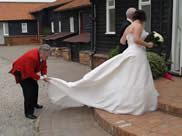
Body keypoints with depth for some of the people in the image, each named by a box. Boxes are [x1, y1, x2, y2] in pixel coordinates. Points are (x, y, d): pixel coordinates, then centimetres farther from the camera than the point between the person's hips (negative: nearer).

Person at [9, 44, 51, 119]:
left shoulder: (42, 55, -12)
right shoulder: (31, 57, -37)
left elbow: (44, 66, 2)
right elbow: (30, 73, -33)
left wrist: (44, 75, -14)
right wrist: (41, 77, -24)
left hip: (29, 71, 9)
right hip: (20, 71, -9)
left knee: (35, 87, 16)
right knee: (28, 91, -14)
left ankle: (34, 103, 40)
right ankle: (28, 112, -5)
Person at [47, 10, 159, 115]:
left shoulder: (128, 27, 18)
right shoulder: (138, 25, -8)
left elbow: (122, 41, 26)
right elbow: (136, 39, -23)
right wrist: (147, 44, -7)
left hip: (130, 53, 9)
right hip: (137, 56, -9)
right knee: (135, 82, -5)